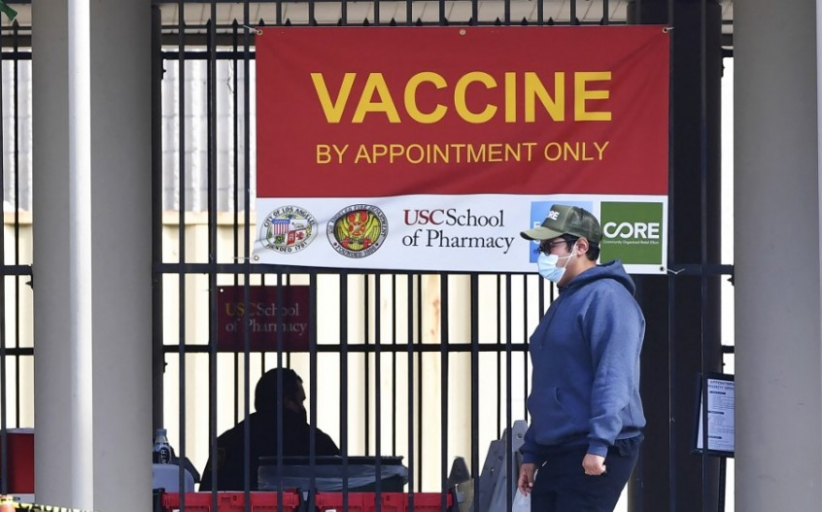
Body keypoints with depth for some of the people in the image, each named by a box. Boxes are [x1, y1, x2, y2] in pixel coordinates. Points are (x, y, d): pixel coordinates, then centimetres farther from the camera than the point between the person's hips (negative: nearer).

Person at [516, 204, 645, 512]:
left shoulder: (606, 297, -11)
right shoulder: (564, 304, 21)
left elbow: (613, 378, -21)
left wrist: (599, 443, -28)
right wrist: (532, 453, 22)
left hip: (595, 455, -10)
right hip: (558, 454, 10)